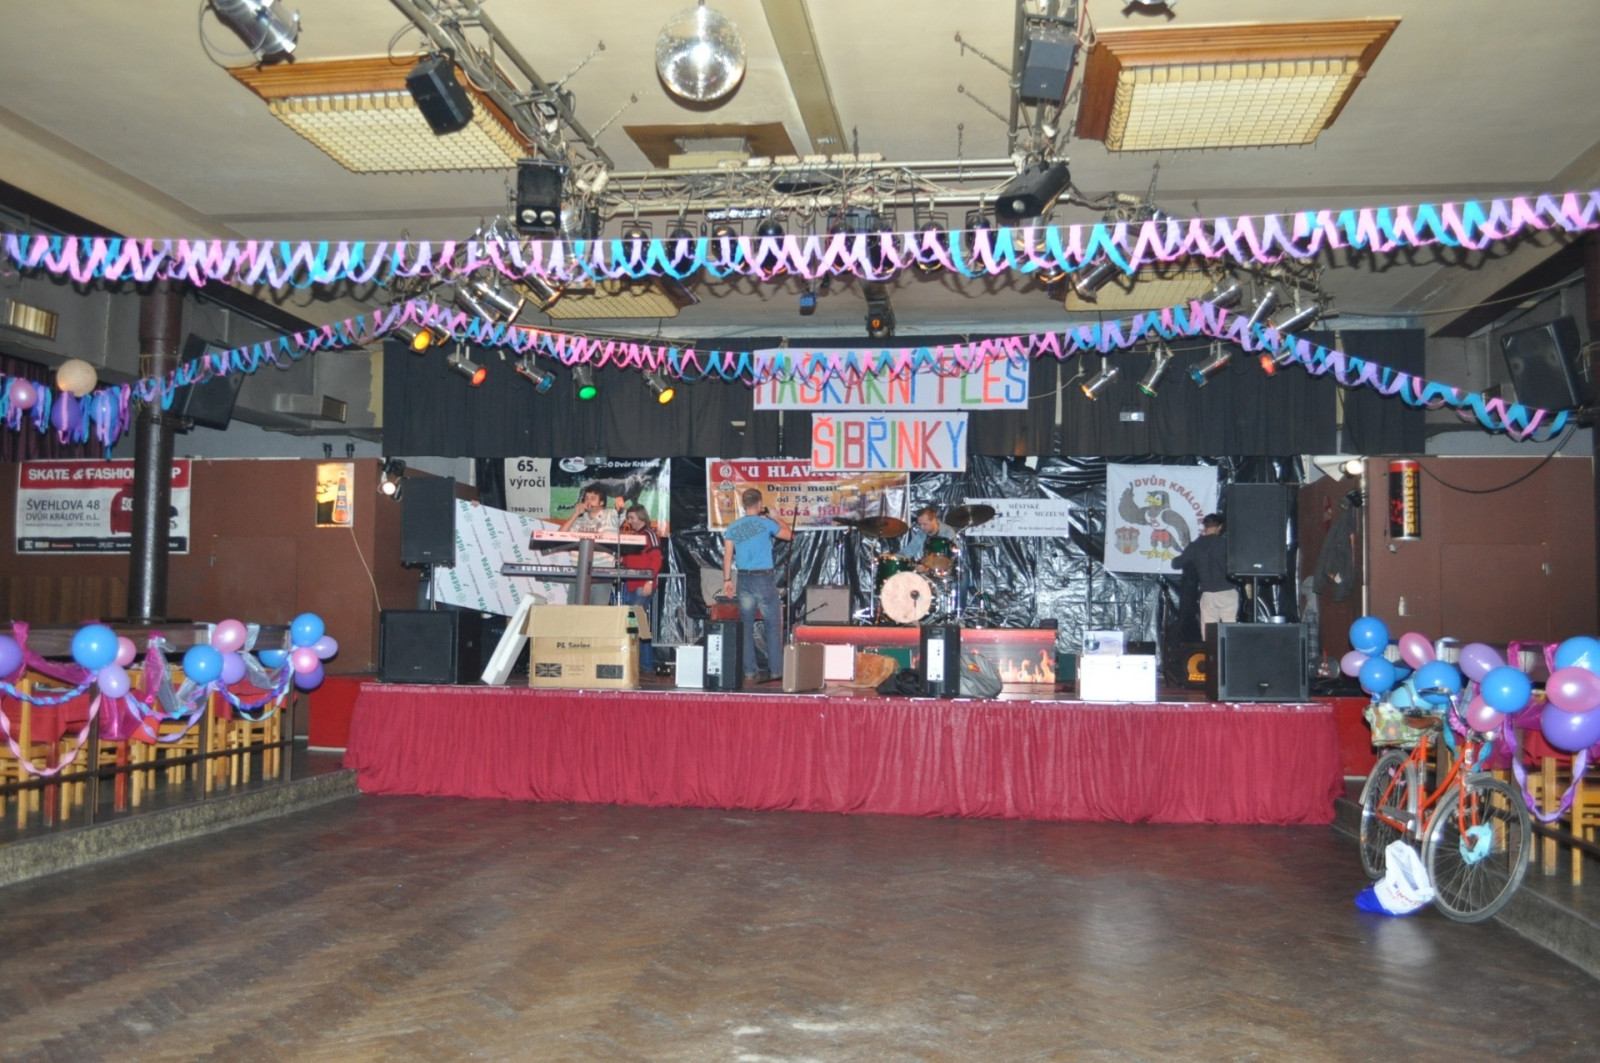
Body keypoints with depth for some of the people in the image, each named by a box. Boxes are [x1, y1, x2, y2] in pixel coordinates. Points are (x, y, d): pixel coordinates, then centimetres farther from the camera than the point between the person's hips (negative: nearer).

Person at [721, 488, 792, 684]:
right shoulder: (766, 523, -4)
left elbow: (727, 556, 3)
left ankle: (749, 672, 8)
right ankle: (776, 669, 3)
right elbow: (789, 535, 9)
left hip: (744, 580, 4)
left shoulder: (733, 528, 6)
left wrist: (727, 579, 7)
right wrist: (772, 518, 17)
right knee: (773, 625, 4)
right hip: (764, 579, -4)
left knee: (746, 626, 7)